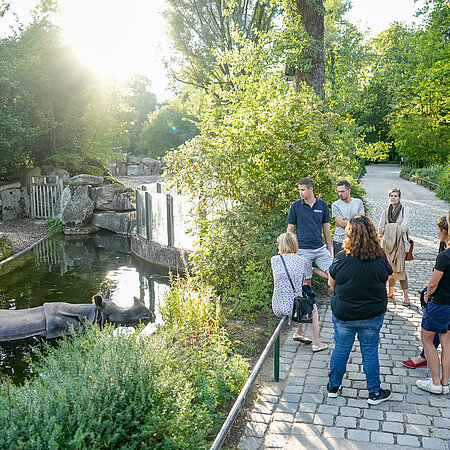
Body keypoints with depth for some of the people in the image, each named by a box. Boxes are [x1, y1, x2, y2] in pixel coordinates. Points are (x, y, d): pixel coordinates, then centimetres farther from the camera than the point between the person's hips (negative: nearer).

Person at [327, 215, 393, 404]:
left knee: (340, 349, 15)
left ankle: (333, 386, 31)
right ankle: (374, 392, 26)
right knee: (370, 352, 14)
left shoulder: (341, 258, -18)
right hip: (372, 315, 1)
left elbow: (331, 284, -4)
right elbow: (385, 281, 4)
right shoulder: (380, 259, -15)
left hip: (343, 314, 0)